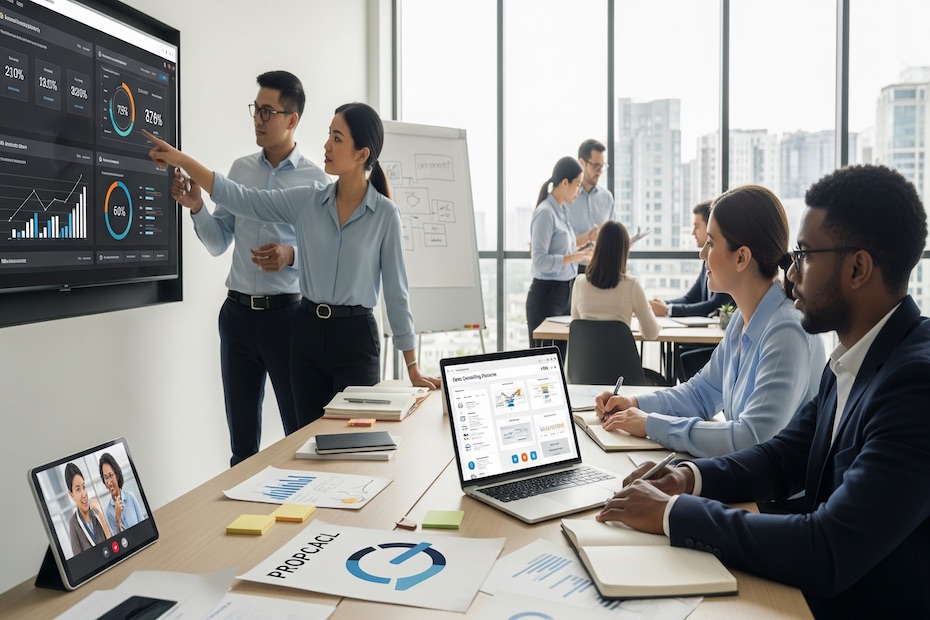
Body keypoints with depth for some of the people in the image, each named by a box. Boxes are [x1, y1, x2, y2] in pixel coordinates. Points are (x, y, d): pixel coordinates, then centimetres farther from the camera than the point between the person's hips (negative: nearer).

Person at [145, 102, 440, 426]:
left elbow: (396, 291, -4)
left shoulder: (386, 214, -7)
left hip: (355, 337, -3)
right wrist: (182, 160, -10)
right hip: (307, 332, 4)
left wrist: (412, 367, -4)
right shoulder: (307, 201, 3)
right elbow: (241, 199, -2)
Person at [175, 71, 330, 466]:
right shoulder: (240, 169, 9)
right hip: (239, 312, 4)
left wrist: (291, 255, -22)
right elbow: (218, 244, 10)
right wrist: (196, 208, -7)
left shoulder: (315, 180, -4)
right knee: (242, 437, 14)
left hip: (287, 313, -4)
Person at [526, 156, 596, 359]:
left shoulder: (561, 211, 11)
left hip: (565, 292, 9)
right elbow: (540, 261, -21)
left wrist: (584, 239, 12)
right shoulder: (545, 213, -15)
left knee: (560, 357, 11)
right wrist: (575, 257, -23)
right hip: (547, 294, -9)